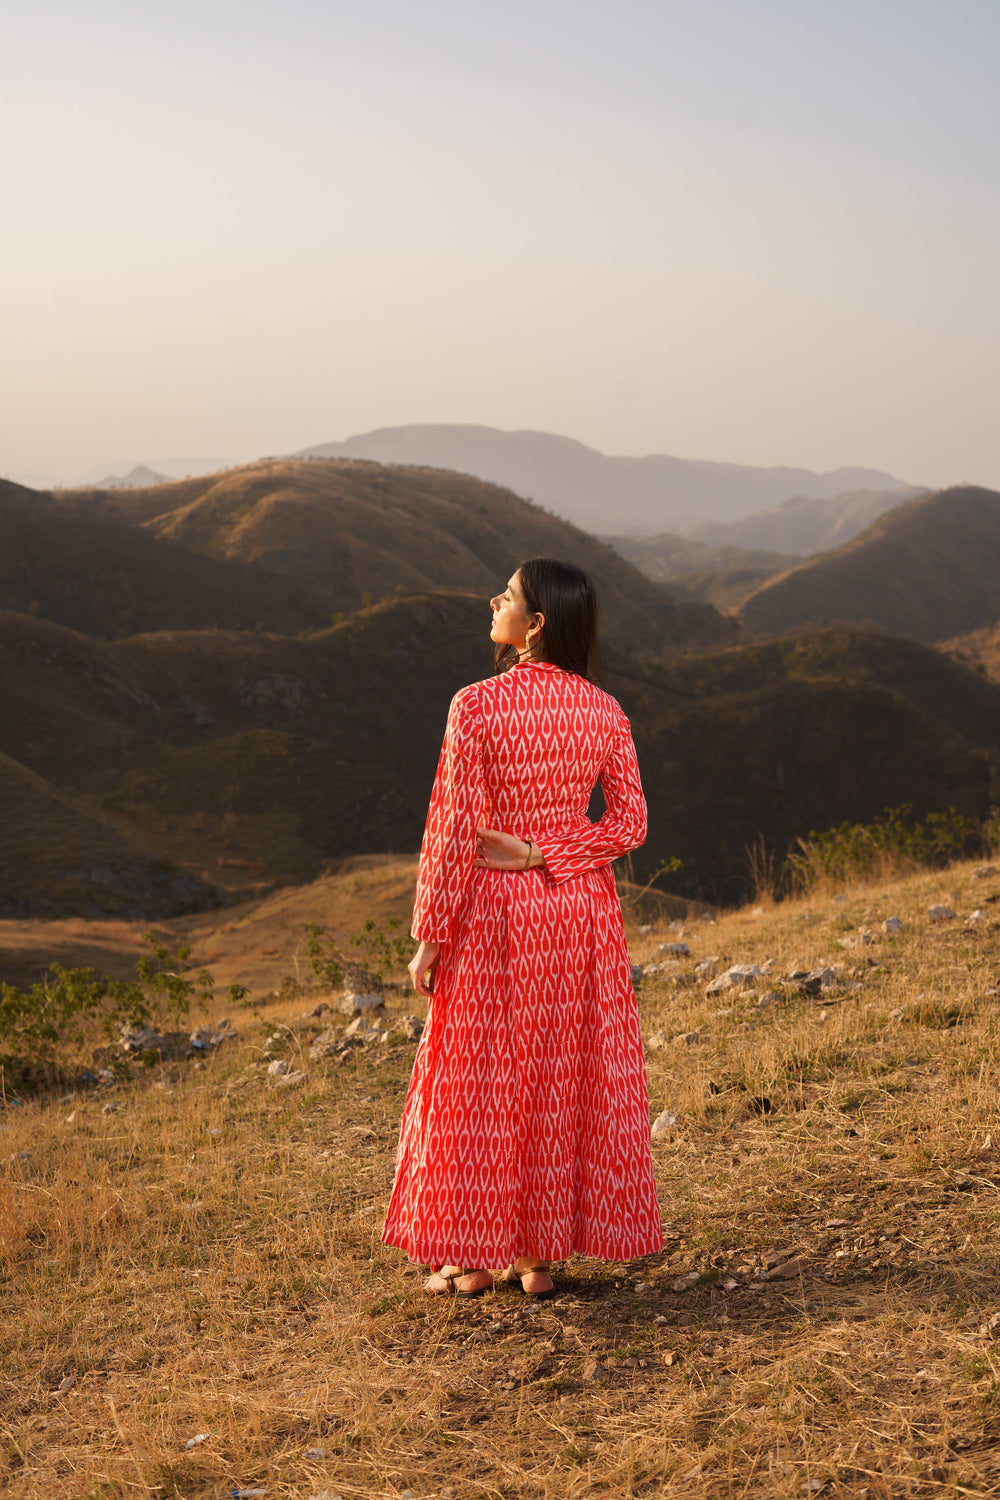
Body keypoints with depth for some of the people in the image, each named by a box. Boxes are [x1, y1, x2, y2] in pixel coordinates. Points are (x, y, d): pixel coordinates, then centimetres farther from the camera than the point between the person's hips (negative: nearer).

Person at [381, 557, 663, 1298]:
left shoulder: (476, 706, -14)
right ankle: (542, 1255, 20)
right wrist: (542, 854, -5)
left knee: (481, 1080, 8)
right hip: (581, 910, 4)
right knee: (567, 1078, 12)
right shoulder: (606, 713, -1)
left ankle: (471, 1255, 16)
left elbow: (452, 829, -14)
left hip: (494, 908, -4)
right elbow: (628, 824, -5)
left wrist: (430, 935, -7)